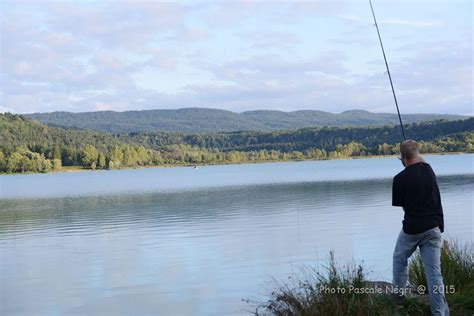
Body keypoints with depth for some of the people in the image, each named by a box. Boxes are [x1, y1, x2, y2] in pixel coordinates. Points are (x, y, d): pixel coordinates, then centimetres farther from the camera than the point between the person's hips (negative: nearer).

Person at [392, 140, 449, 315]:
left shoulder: (400, 178, -12)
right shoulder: (429, 170, 4)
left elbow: (397, 202, 1)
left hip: (412, 228, -4)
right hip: (434, 227, 4)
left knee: (400, 259, 22)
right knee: (434, 271, 3)